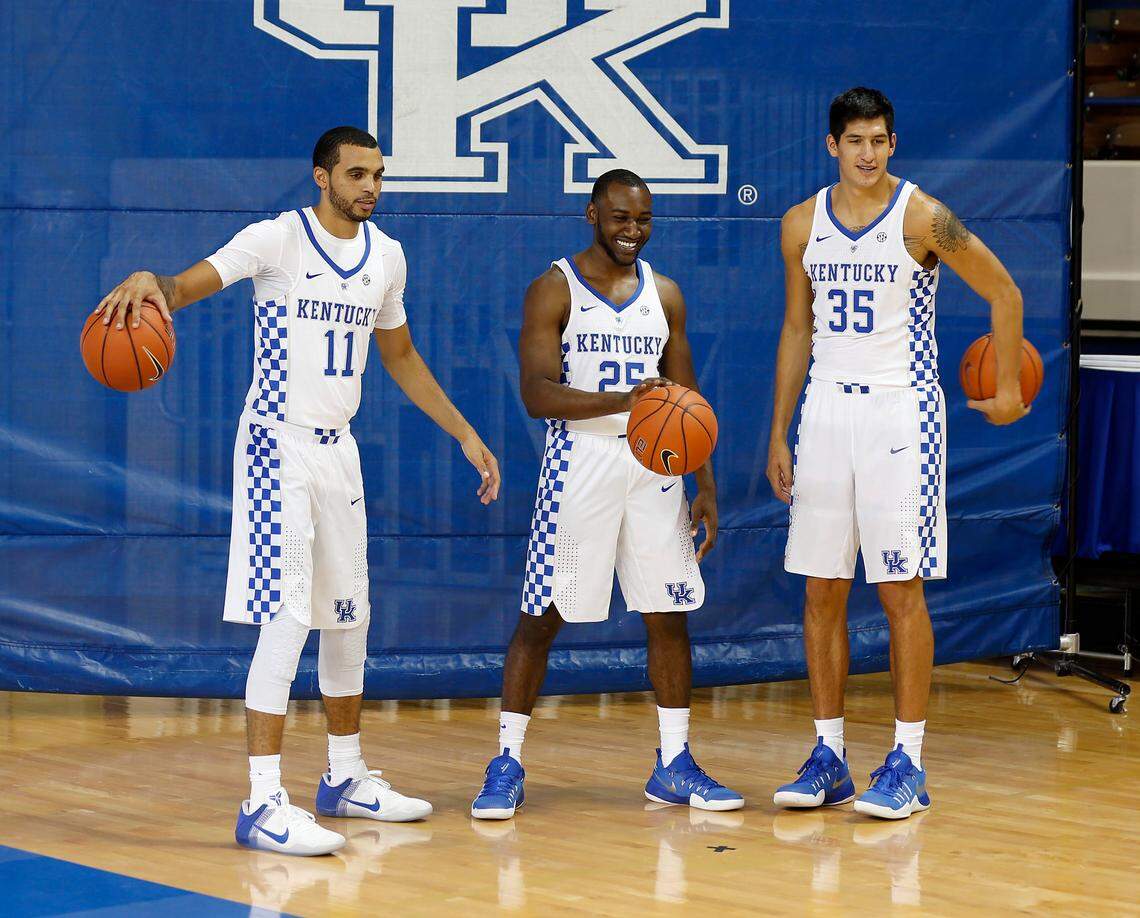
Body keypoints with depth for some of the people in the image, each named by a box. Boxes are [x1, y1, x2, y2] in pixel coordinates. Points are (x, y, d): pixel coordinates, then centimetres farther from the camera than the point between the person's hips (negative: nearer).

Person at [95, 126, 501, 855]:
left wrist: (465, 434, 20)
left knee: (349, 617, 15)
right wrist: (150, 282, -47)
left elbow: (400, 356, 21)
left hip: (338, 448, 7)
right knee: (287, 618, -14)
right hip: (278, 446, -7)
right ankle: (264, 804, -13)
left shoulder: (385, 256, 8)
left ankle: (346, 778, 30)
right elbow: (186, 288, -23)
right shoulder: (277, 240, -12)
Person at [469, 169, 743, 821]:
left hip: (654, 465, 4)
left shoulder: (664, 295, 11)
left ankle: (675, 766, 15)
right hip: (580, 461, -4)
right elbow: (537, 394, -14)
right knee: (542, 615, -4)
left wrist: (707, 485, 7)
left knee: (669, 615, 5)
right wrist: (622, 400, -28)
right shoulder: (555, 290, -4)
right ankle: (508, 765, 4)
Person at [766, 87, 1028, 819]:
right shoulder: (803, 225, 6)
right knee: (823, 589, 5)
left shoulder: (922, 218, -8)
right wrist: (780, 435, 12)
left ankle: (908, 762, 1)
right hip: (826, 409, 5)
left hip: (899, 412, -4)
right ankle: (829, 755, 13)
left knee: (902, 588, -4)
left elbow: (1004, 293, 1)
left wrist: (1009, 390, 3)